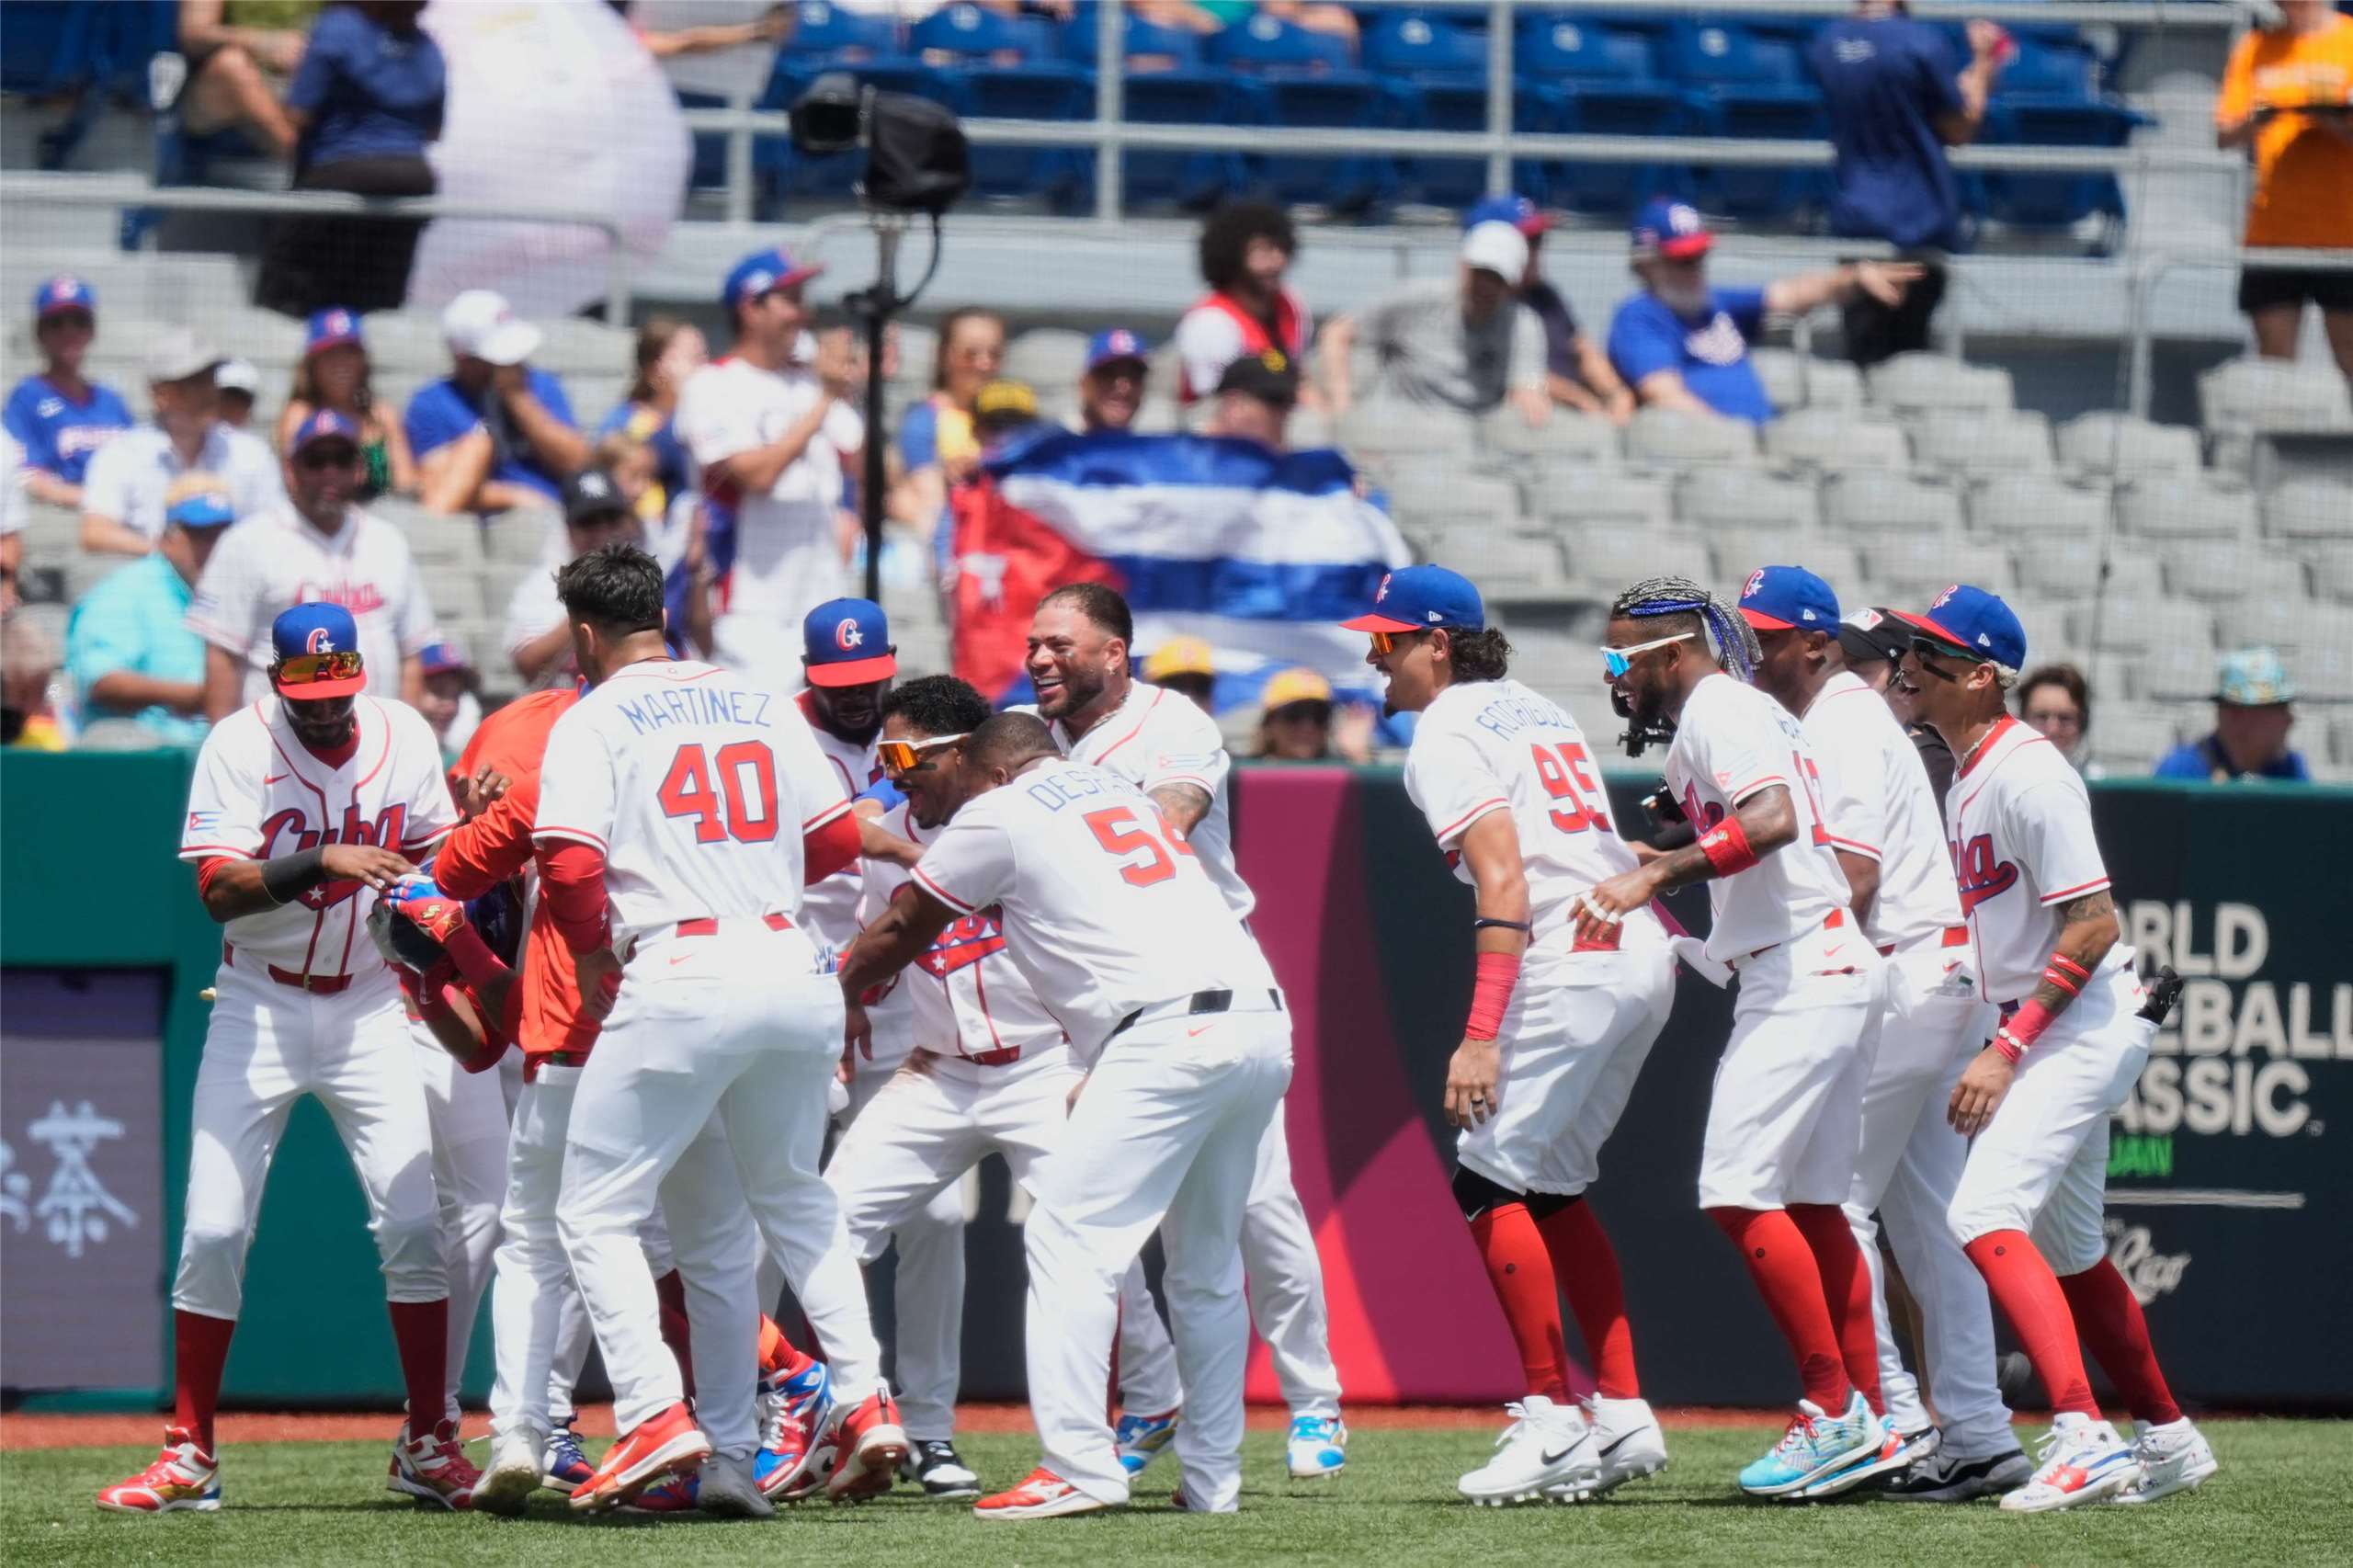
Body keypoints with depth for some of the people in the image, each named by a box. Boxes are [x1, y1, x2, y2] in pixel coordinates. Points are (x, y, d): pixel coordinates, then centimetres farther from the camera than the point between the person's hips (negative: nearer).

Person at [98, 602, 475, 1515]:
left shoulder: (402, 737, -3)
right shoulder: (239, 747, -12)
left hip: (368, 1007, 2)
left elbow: (436, 855, 9)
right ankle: (189, 1456, 2)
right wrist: (322, 862, -36)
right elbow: (218, 889, -22)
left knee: (413, 1222, -7)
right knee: (213, 1231, -6)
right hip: (258, 1007, -2)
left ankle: (427, 1444, 5)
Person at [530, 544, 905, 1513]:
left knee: (595, 1213, 2)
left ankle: (654, 1418, -14)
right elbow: (838, 840, 14)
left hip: (679, 986, -6)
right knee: (795, 1202, 23)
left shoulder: (594, 722, 0)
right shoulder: (763, 705, 16)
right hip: (796, 977, 6)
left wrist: (591, 953, 5)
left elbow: (569, 863, -12)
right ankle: (864, 1403, 10)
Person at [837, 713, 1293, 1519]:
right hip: (1265, 1025, 7)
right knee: (1207, 1264, 16)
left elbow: (901, 931, 19)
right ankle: (1213, 1478, 16)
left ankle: (1078, 1465, -16)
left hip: (1169, 1030, -7)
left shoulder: (999, 814, 8)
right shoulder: (1122, 790, 27)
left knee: (1070, 1235, -6)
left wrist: (830, 996, 35)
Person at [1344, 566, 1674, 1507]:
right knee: (1552, 1184, 16)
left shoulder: (1446, 733, -6)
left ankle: (1555, 1425, -8)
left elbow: (1504, 881, -17)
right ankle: (1624, 1419, 12)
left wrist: (1481, 1035, -22)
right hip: (1645, 959, 9)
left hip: (1570, 964, -9)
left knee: (1491, 1178, -4)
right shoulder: (1535, 710, 23)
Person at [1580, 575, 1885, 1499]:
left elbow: (1771, 820, -26)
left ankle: (1833, 1409, -13)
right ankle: (1869, 1426, 11)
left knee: (1738, 1190, -13)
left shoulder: (1718, 711, -9)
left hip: (1798, 980, -11)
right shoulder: (1749, 712, 22)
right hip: (1830, 972, 11)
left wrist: (1658, 876, -29)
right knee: (1812, 1202, 11)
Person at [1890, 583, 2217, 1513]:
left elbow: (2094, 924, -22)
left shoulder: (2026, 773, -17)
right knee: (2067, 1251, 18)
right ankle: (2167, 1439, 30)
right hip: (2047, 1029, 11)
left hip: (2085, 1021, -11)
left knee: (1986, 1212, -23)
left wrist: (2006, 1050, -24)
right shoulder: (1965, 780, 14)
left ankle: (2083, 1439, -31)